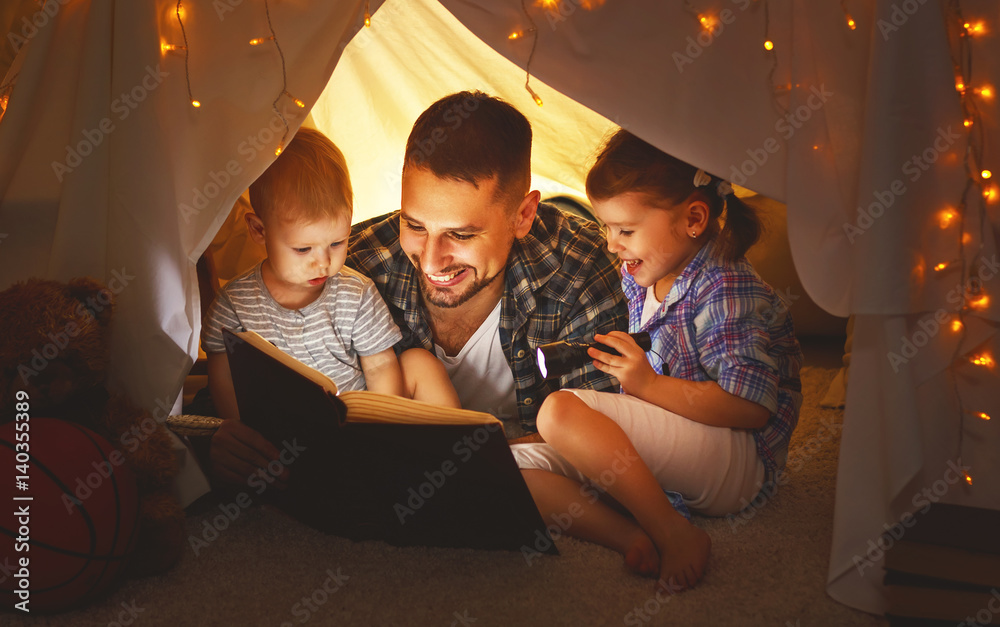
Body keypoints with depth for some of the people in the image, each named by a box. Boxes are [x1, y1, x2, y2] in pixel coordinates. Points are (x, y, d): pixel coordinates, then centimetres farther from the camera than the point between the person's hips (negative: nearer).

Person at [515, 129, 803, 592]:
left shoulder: (728, 291, -16)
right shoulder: (639, 276, 10)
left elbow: (753, 407, -24)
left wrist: (649, 384, -24)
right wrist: (611, 361, 8)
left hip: (737, 461, -9)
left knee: (560, 412, -28)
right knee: (517, 464, -9)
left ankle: (675, 536, -22)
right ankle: (634, 538, -29)